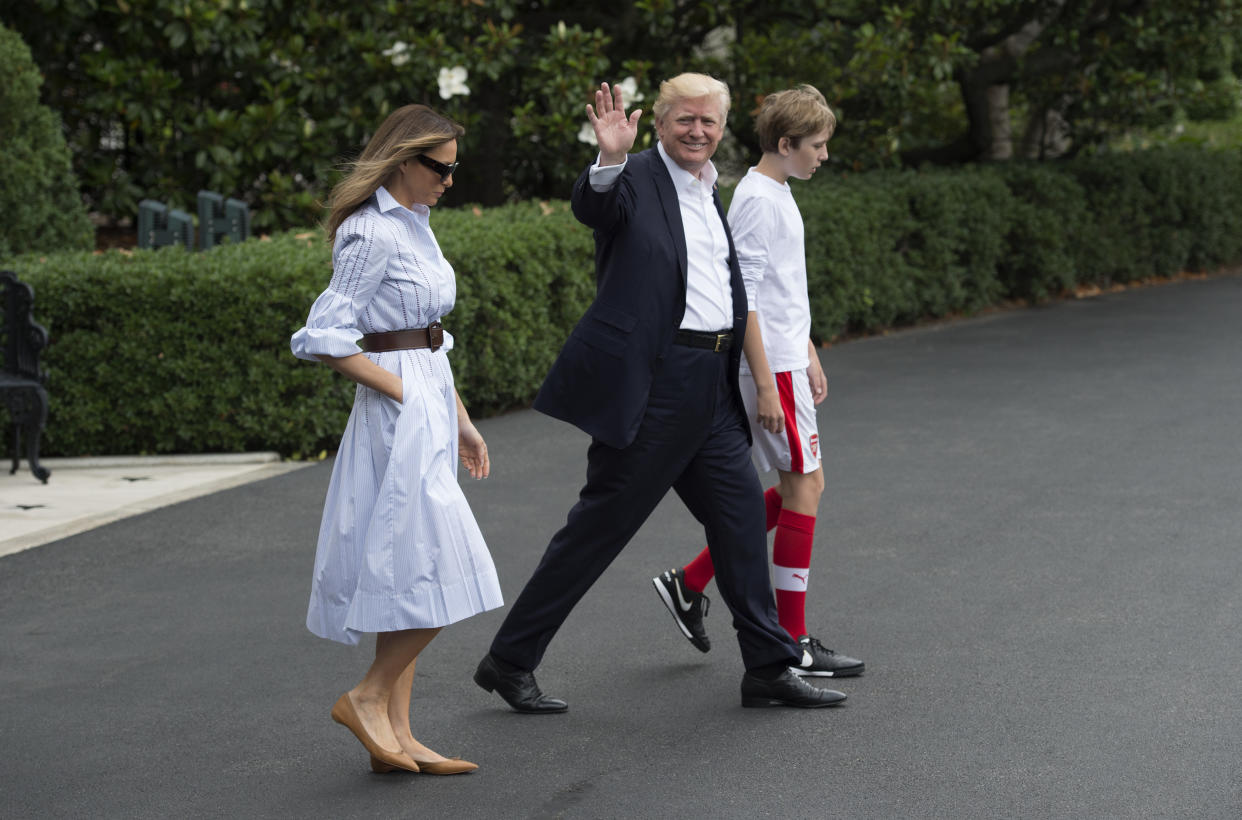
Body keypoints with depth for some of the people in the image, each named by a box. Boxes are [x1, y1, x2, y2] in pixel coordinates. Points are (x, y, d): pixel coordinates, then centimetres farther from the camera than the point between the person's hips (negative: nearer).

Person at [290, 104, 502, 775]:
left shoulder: (412, 224, 17)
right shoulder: (372, 234, -13)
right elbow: (325, 337, -18)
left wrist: (461, 421, 19)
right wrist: (399, 391, -15)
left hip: (429, 404, 10)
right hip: (400, 411, -10)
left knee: (408, 575, 8)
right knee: (441, 570, -11)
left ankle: (395, 734, 11)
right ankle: (369, 696, 1)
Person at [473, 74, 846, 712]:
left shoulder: (711, 190, 18)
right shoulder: (637, 179, -7)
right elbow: (591, 208, -30)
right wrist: (610, 159, -49)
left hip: (709, 385, 8)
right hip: (650, 383, -8)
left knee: (741, 513, 6)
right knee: (600, 526, -3)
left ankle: (770, 669, 14)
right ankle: (508, 661, 8)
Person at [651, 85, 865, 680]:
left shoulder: (778, 196, 15)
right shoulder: (756, 200, -15)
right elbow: (743, 298, -19)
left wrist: (809, 357, 24)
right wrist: (765, 383, -21)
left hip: (786, 361, 10)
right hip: (772, 368, -10)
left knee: (797, 487, 12)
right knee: (804, 486, -5)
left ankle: (690, 583, 17)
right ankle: (792, 644, 1)